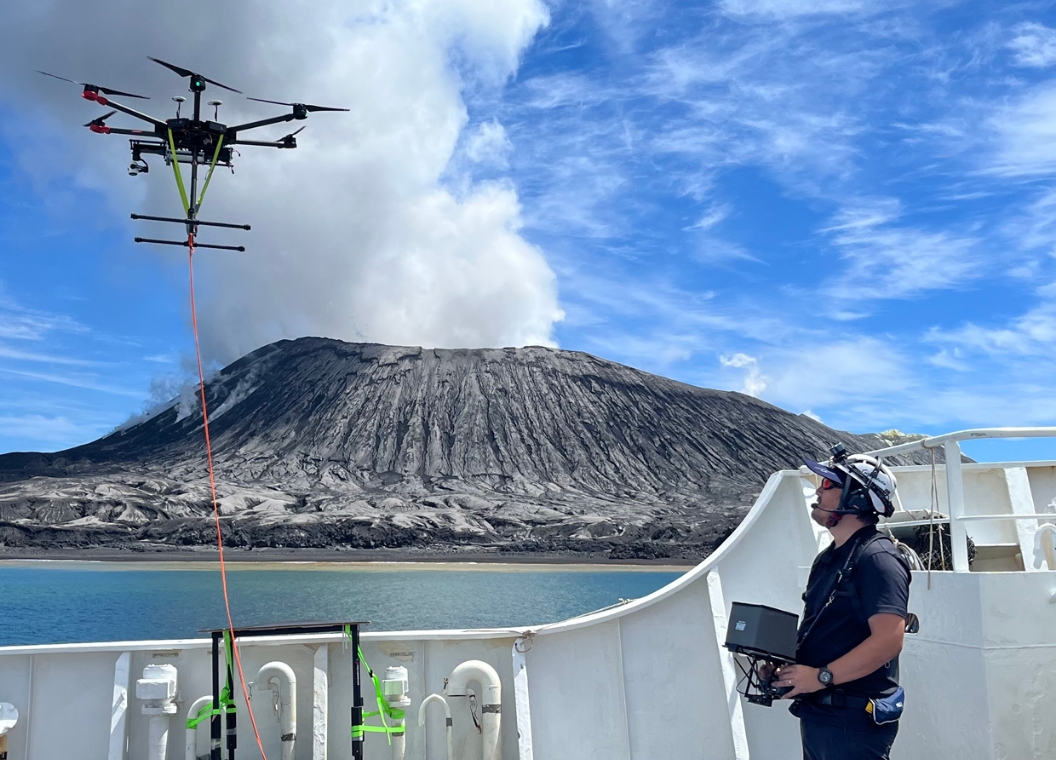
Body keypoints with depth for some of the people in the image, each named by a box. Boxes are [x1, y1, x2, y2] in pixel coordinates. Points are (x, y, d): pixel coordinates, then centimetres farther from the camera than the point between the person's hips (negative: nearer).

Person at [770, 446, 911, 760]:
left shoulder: (877, 558, -16)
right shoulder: (829, 558, 13)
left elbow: (888, 640, -25)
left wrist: (821, 676, -24)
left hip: (855, 722, -9)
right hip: (816, 714, 9)